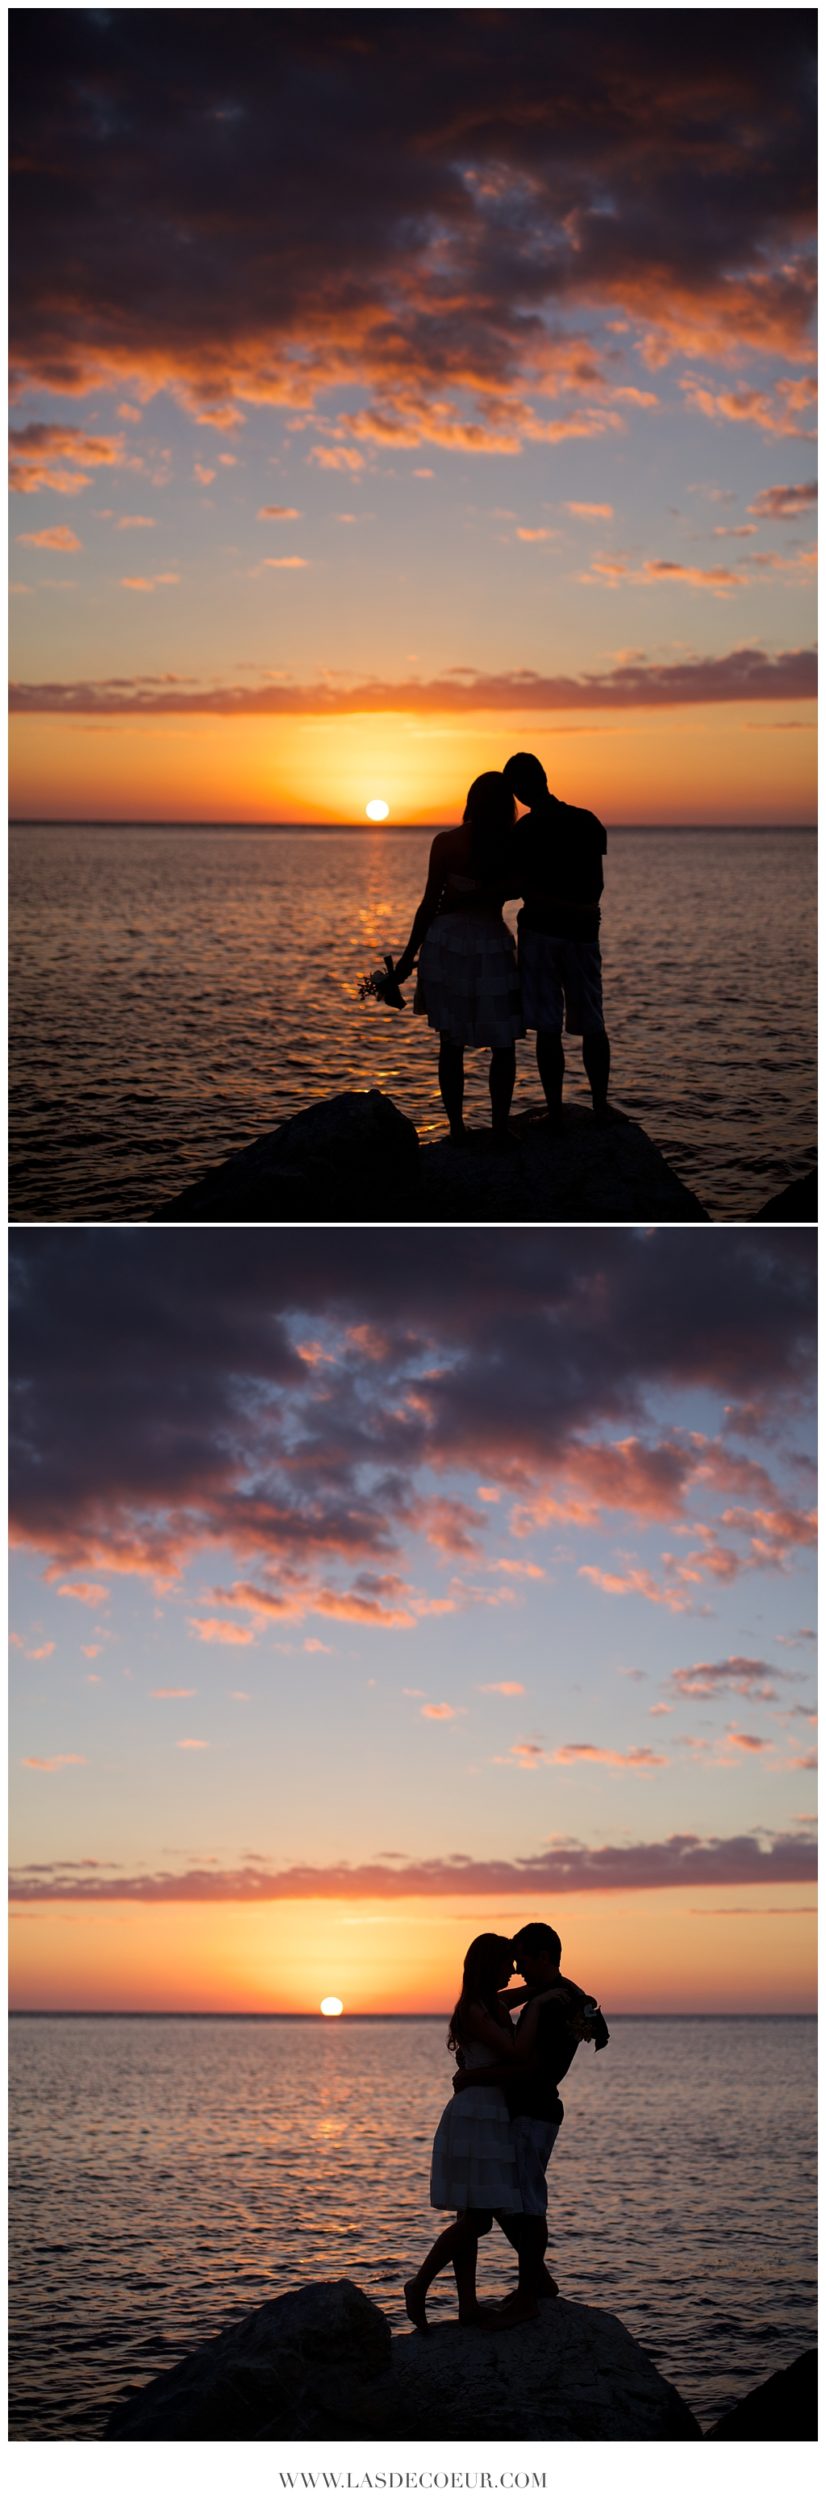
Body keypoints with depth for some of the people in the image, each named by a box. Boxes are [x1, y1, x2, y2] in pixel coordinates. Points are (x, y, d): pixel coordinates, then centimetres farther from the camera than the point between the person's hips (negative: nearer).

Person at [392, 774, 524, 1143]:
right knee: (502, 1045, 10)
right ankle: (500, 1128, 7)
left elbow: (430, 902, -4)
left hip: (446, 943, 1)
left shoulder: (446, 843, -5)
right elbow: (515, 888, -16)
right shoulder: (515, 845, -6)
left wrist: (409, 955, 3)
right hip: (492, 945, -1)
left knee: (451, 1042, 10)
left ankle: (456, 1127, 10)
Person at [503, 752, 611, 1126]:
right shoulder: (589, 822, 3)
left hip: (540, 931, -3)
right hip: (583, 932, 3)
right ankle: (600, 1108, 12)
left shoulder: (524, 831, -9)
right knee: (592, 1024, 11)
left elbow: (525, 891, -15)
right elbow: (597, 885, 10)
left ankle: (555, 1112, -1)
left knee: (547, 1028, -1)